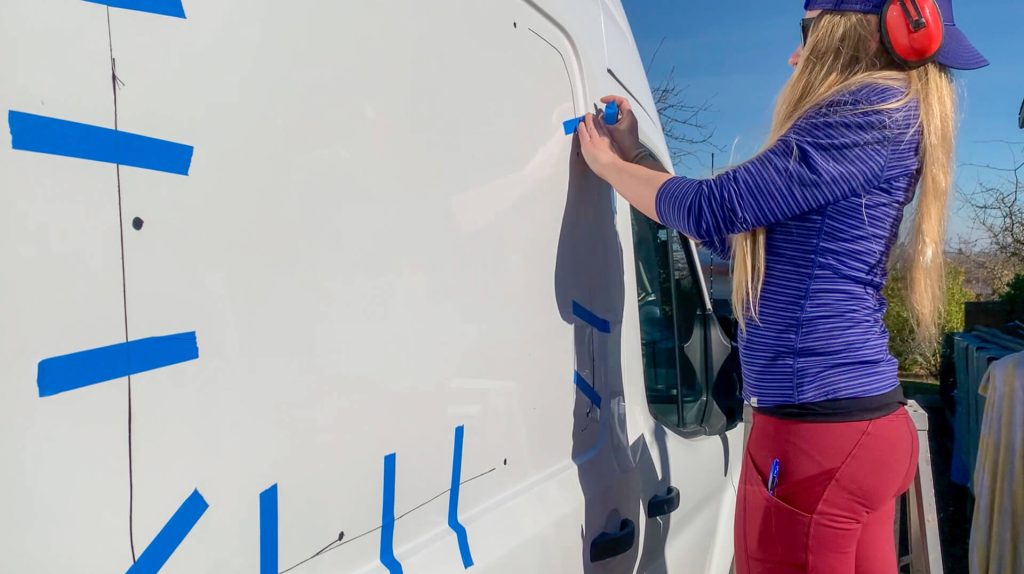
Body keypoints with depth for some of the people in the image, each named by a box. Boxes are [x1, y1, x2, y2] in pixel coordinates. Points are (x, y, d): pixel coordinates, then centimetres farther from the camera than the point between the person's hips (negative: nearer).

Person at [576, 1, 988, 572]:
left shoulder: (880, 107, -11)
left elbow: (717, 208, -16)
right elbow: (738, 233, 20)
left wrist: (608, 164, 1)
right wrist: (634, 155, 20)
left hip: (820, 425, -10)